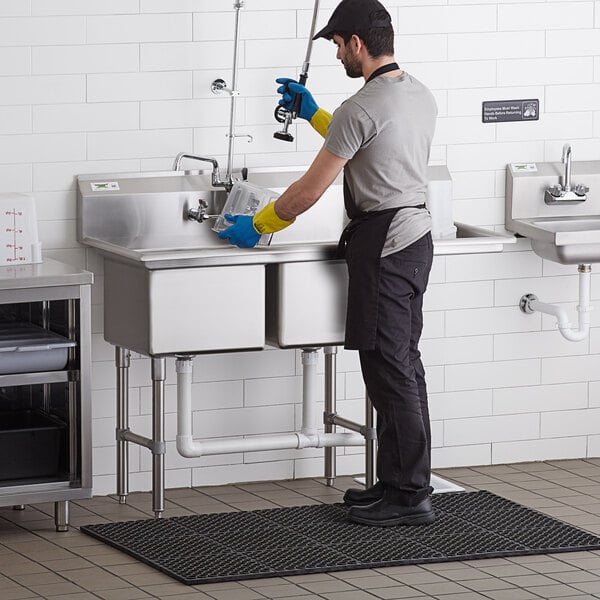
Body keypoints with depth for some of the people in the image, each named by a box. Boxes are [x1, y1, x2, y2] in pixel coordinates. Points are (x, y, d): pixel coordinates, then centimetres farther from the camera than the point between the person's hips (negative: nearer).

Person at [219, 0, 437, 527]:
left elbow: (310, 191, -14)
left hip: (382, 245, -10)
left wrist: (257, 226, 0)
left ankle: (410, 496, -6)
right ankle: (398, 482, 20)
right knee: (401, 368, 14)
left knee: (390, 370, -7)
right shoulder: (421, 96, 10)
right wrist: (313, 116, 32)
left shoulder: (362, 109, -19)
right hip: (416, 233, 10)